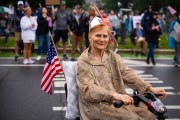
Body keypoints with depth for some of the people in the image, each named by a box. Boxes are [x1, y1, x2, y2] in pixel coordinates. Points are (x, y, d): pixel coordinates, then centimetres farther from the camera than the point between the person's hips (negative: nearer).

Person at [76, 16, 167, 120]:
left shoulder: (113, 56, 13)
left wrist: (150, 89, -14)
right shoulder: (83, 62, -4)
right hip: (97, 104, -5)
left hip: (118, 100, 5)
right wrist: (115, 95, -32)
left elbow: (127, 74, 0)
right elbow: (88, 89, -16)